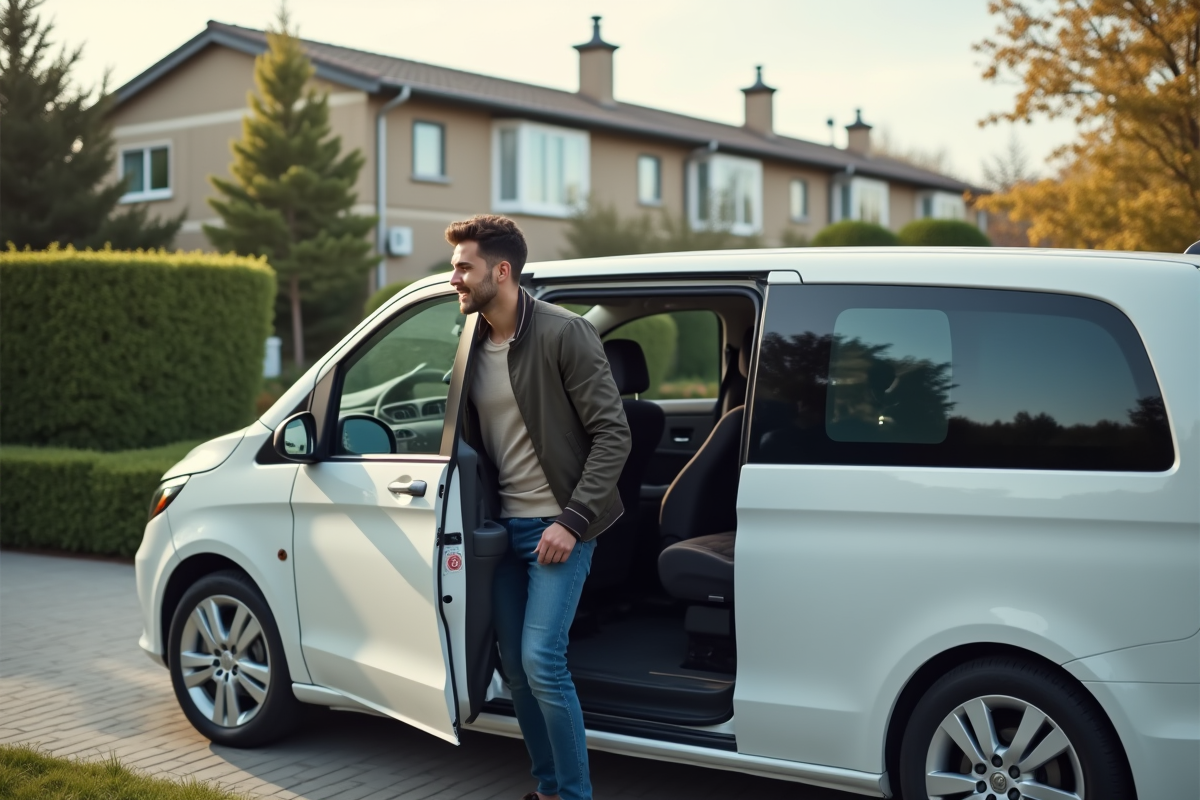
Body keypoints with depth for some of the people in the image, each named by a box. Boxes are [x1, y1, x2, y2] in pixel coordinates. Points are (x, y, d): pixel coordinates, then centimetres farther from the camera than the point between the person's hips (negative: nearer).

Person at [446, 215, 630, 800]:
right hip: (502, 526, 7)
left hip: (557, 525, -7)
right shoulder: (473, 345, 7)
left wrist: (571, 521, -18)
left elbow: (612, 434, -15)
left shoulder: (564, 333, -14)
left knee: (541, 660, -13)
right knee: (514, 665, 11)